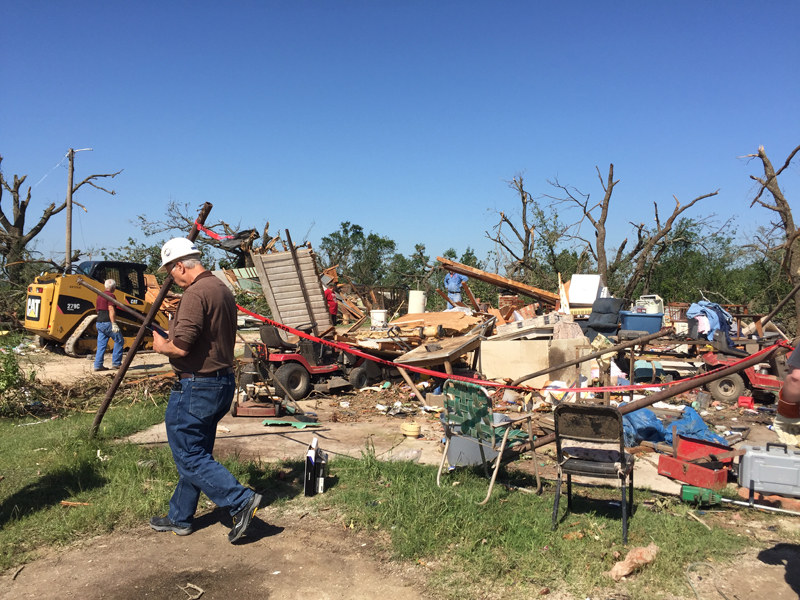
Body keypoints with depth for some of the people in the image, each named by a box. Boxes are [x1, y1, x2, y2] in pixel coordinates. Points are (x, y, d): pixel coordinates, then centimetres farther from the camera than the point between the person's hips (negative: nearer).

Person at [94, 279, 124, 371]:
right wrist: (114, 324, -23)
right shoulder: (110, 295, -10)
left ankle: (98, 365, 5)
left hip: (99, 323, 9)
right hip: (107, 322, -9)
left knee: (101, 344, 8)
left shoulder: (99, 296, 18)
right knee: (119, 341, 2)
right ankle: (116, 362, 0)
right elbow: (111, 310, -20)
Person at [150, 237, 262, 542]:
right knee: (195, 452, 18)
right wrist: (172, 339, 19)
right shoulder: (223, 289, 12)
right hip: (223, 382, 10)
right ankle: (179, 517, 30)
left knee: (190, 457, 1)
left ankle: (241, 500, -3)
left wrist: (161, 345, -3)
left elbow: (181, 347, -25)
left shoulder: (195, 294, -19)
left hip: (196, 387, -10)